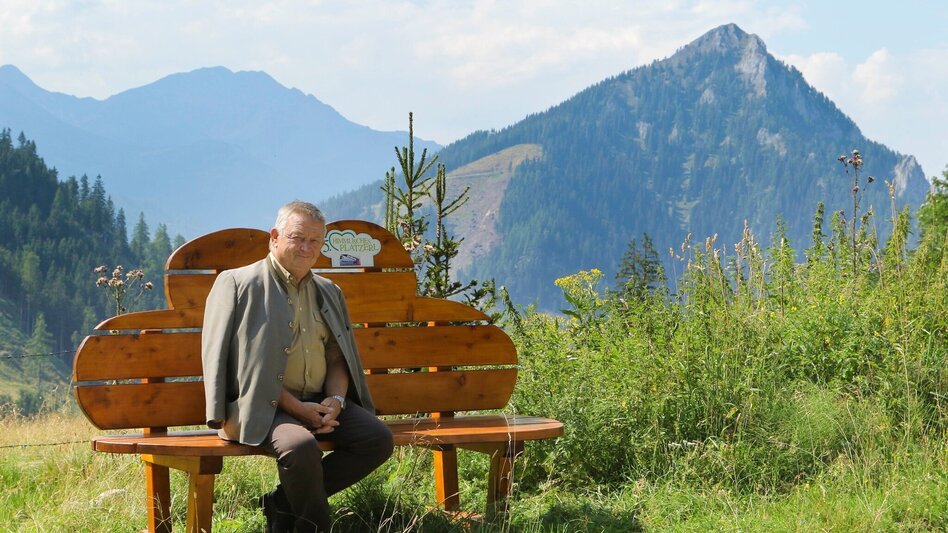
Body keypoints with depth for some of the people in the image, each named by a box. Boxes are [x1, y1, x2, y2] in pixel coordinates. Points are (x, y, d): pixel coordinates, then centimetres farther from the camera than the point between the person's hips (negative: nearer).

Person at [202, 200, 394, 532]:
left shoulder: (328, 292, 19)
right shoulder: (238, 284, -2)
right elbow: (240, 362, -9)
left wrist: (335, 400, -5)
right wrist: (297, 408, -16)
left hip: (320, 402, 7)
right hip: (265, 405, -7)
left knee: (377, 439, -16)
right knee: (302, 446, -36)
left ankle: (285, 505, -8)